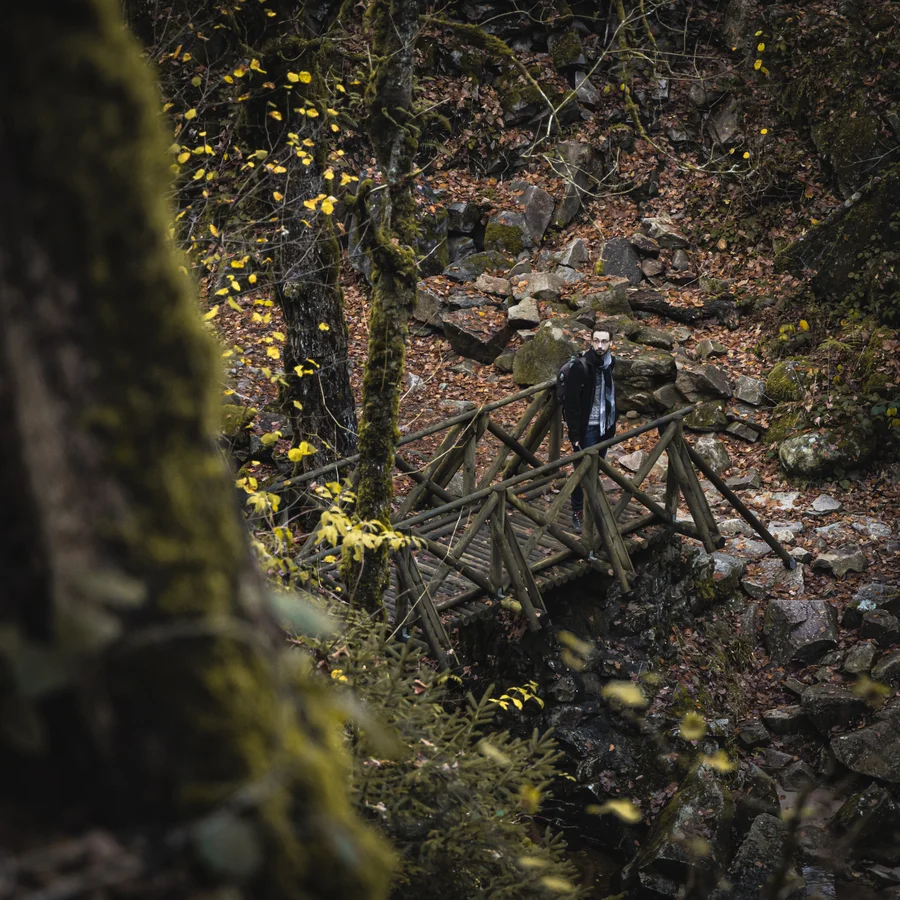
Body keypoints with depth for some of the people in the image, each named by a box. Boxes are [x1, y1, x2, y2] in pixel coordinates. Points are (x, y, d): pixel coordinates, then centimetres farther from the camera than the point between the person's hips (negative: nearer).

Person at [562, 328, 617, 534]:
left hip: (605, 427, 6)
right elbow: (571, 403, -16)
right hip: (587, 428, -6)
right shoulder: (581, 367, -17)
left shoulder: (610, 363, 4)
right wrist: (575, 434, -17)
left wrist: (613, 424, 15)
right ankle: (577, 513, 8)